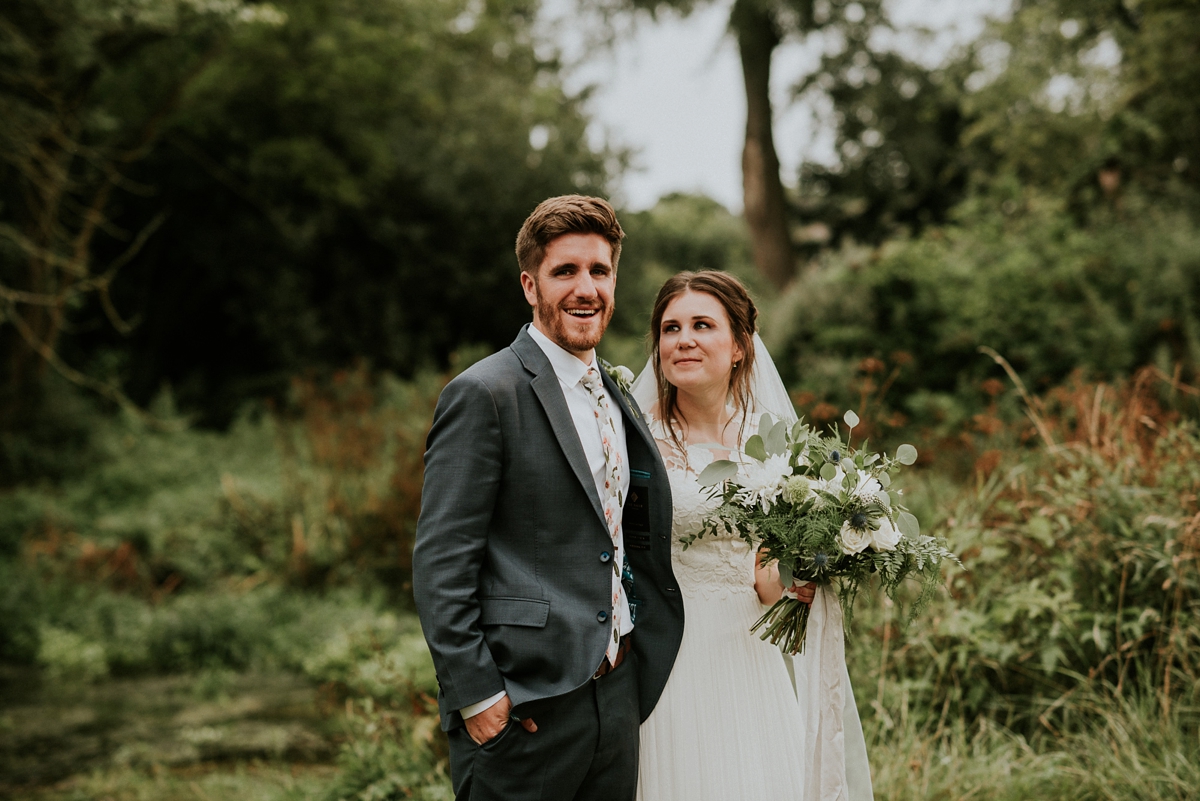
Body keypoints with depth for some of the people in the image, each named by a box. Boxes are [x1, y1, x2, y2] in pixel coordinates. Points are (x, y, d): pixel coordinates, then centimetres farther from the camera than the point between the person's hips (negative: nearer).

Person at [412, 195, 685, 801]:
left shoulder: (617, 398, 15)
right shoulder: (484, 394, -10)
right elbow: (439, 566, -13)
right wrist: (476, 696, -16)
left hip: (616, 699, 7)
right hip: (523, 705, -7)